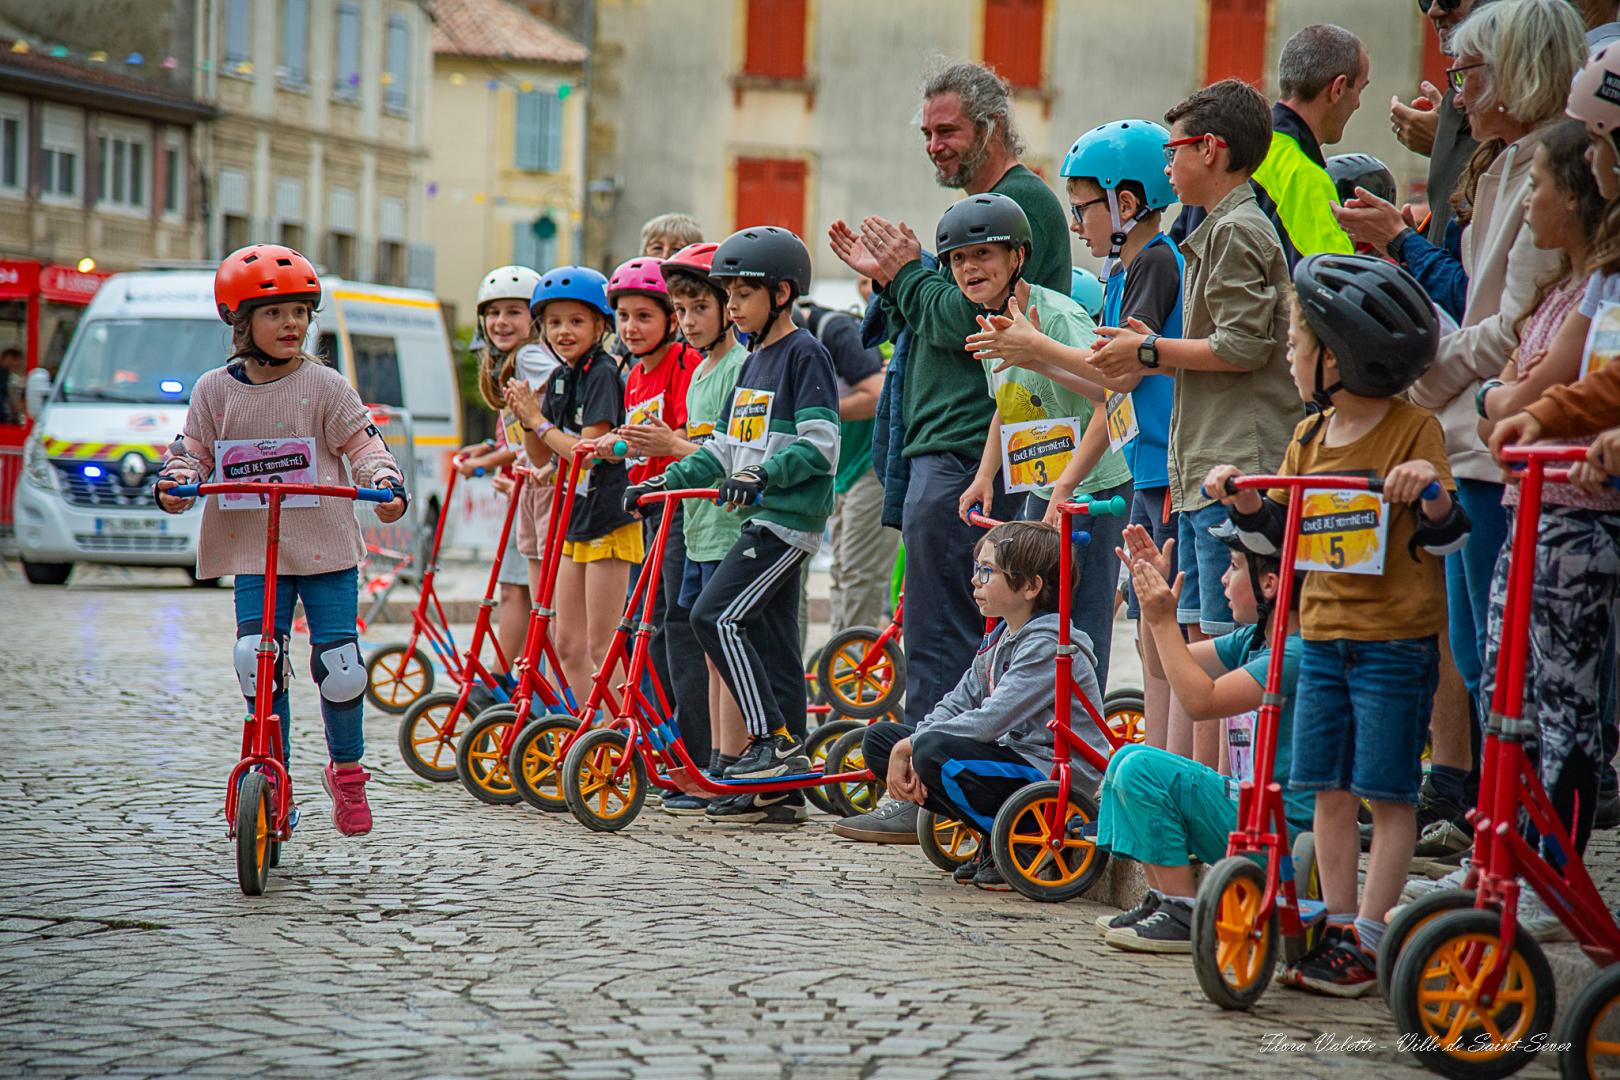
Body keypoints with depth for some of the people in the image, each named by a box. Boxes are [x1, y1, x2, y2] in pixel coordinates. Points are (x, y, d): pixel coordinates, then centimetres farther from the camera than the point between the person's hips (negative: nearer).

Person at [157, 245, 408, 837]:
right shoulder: (216, 391, 6)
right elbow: (194, 451, 9)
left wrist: (386, 483, -20)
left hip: (325, 546, -1)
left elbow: (363, 445, -1)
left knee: (339, 665, -4)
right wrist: (176, 482, -12)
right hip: (253, 550, 1)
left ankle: (346, 769, 21)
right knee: (258, 664, -10)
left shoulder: (325, 386, 0)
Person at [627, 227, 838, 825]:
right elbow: (727, 448, 22)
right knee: (769, 639, 7)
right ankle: (784, 787, 9)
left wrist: (762, 474, -28)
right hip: (761, 516, 9)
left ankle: (775, 738, -12)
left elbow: (819, 445, -17)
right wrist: (666, 481, 14)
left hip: (790, 517, -9)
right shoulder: (754, 360, 20)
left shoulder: (805, 354, -8)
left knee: (716, 616, -17)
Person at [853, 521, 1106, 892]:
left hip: (1053, 775, -10)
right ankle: (992, 835, 3)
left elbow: (990, 721, -25)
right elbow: (958, 703, 9)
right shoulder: (1000, 637, 13)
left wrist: (911, 746, -18)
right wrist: (908, 751, -10)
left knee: (935, 750, -33)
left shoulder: (1049, 646, -17)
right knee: (880, 738, 5)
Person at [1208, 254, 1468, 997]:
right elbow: (1279, 532, 18)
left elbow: (1445, 538, -8)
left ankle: (1366, 939, 0)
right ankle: (1337, 925, 14)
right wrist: (1241, 498, 0)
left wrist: (1430, 490, -27)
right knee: (1327, 790, 6)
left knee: (1388, 794, -2)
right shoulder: (1308, 439, 11)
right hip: (1322, 636, 6)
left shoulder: (1414, 431, -7)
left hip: (1396, 640, -6)